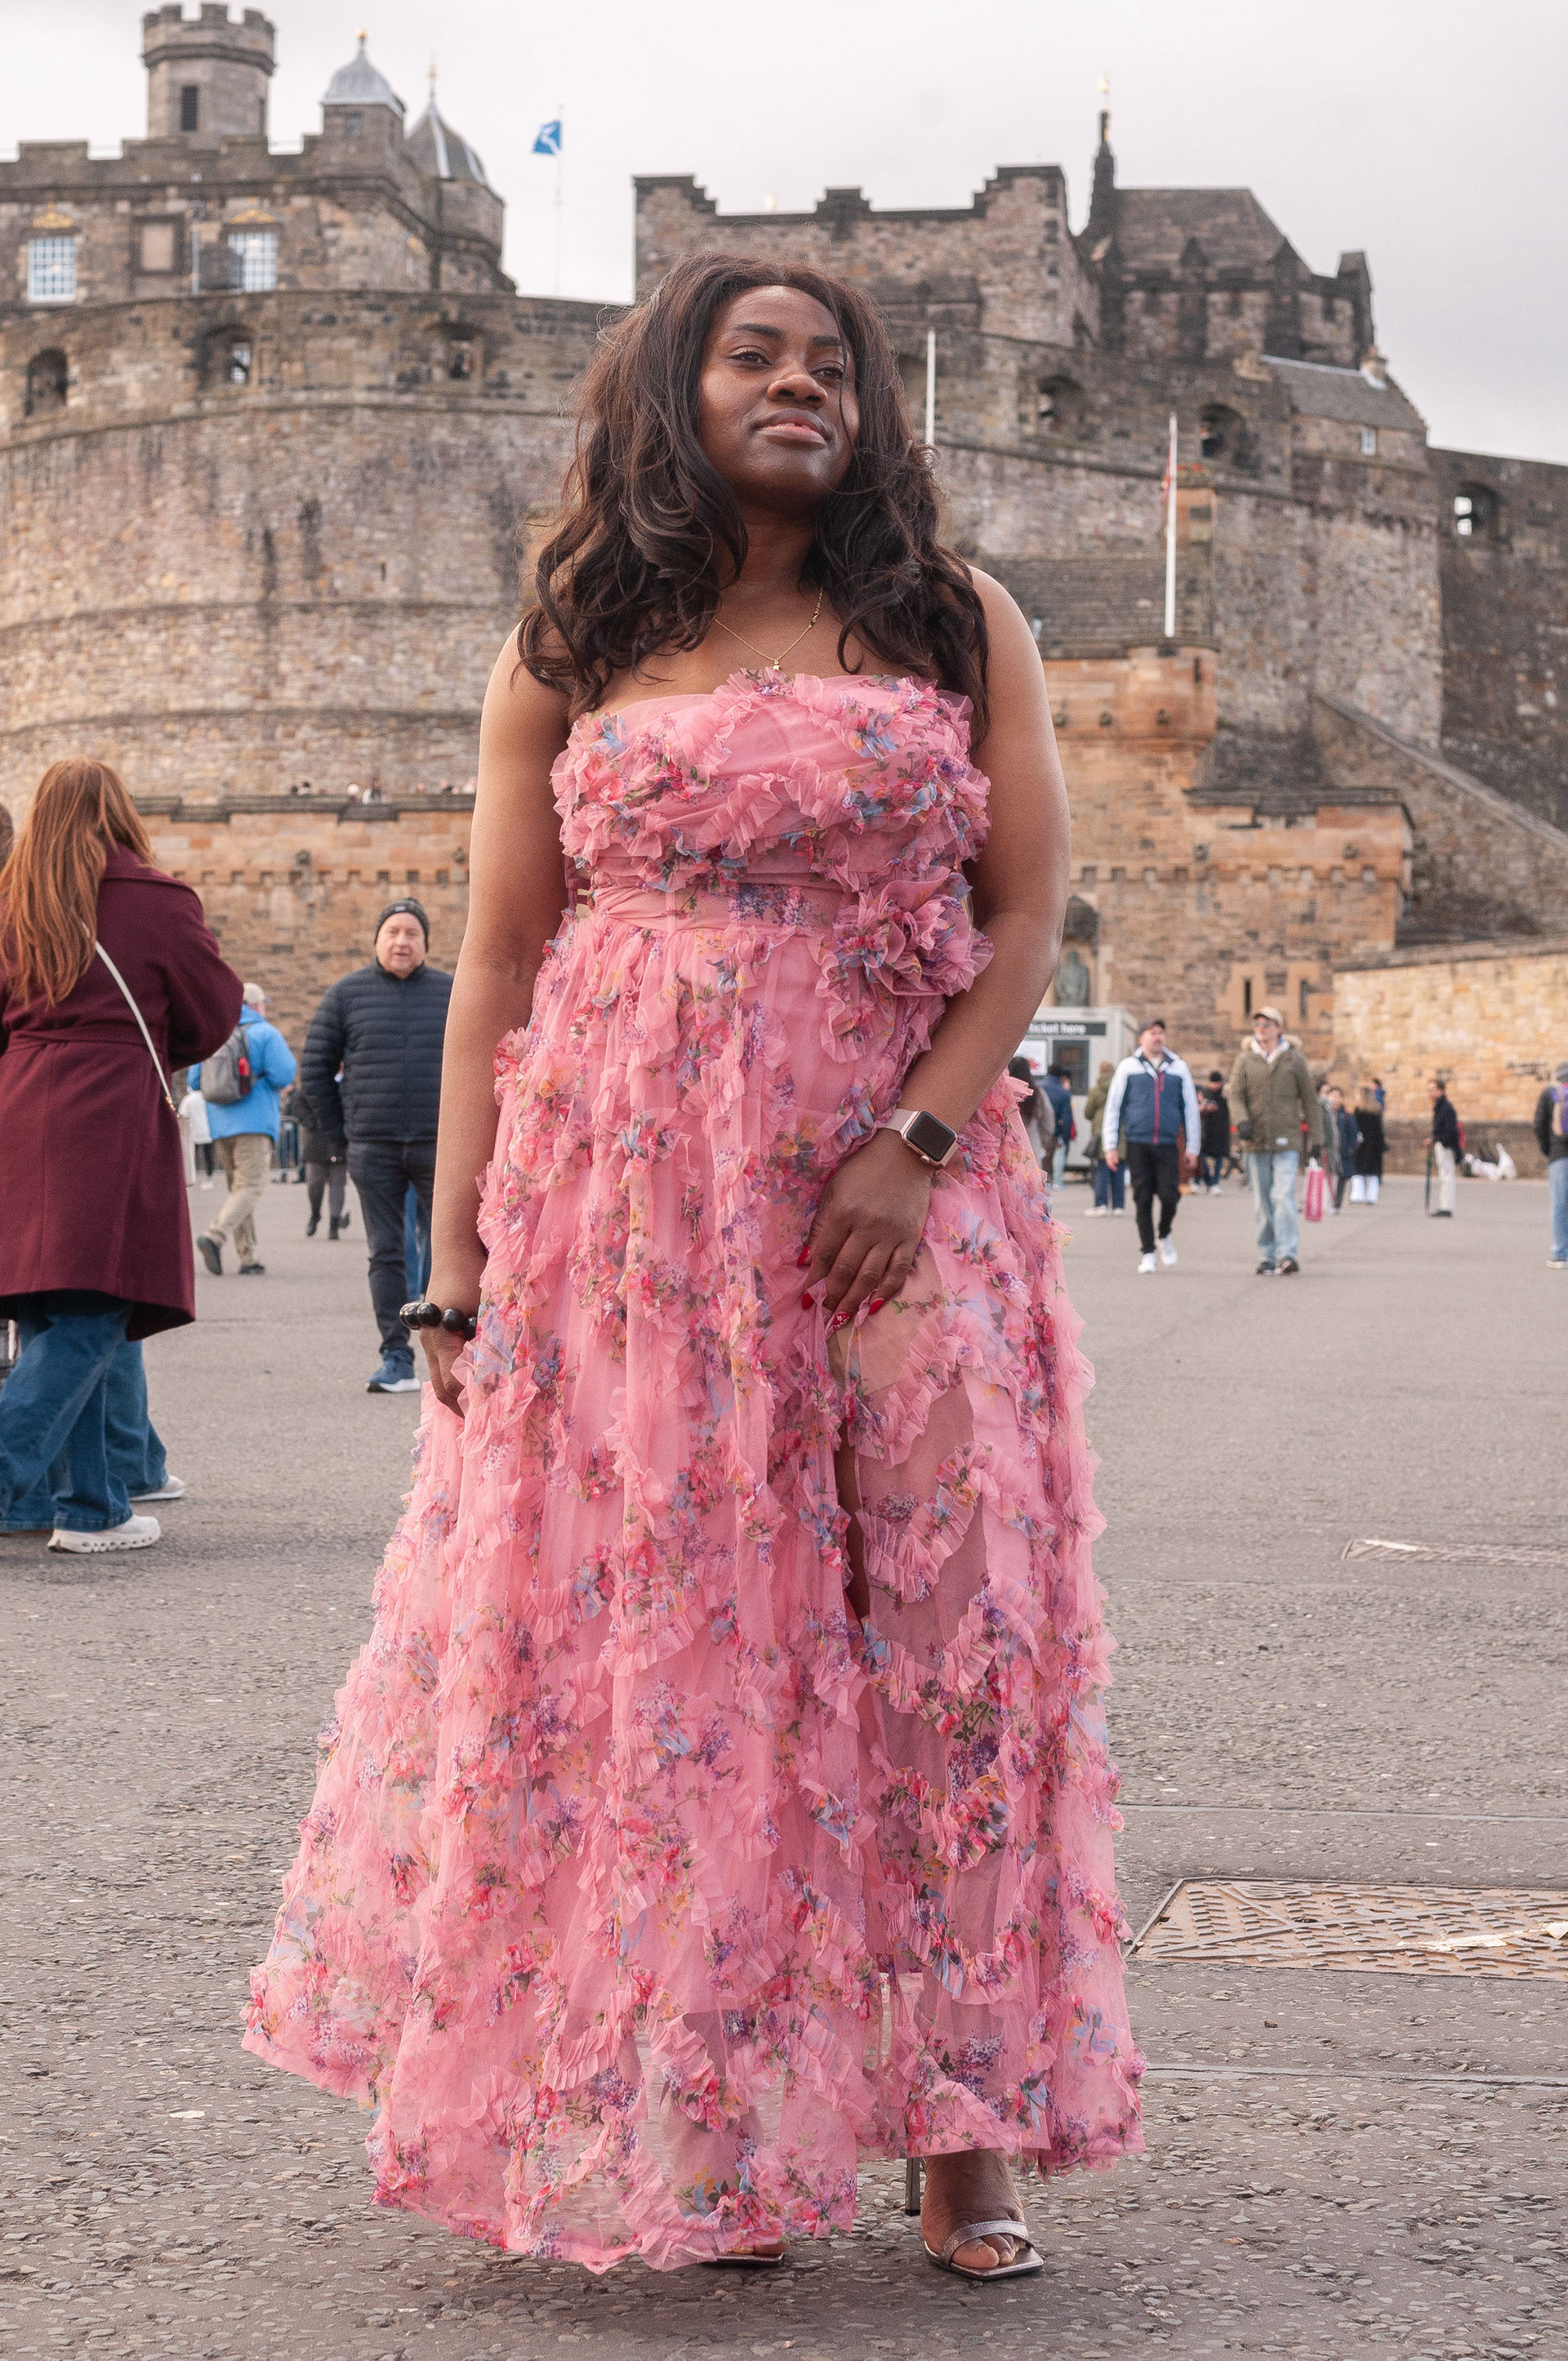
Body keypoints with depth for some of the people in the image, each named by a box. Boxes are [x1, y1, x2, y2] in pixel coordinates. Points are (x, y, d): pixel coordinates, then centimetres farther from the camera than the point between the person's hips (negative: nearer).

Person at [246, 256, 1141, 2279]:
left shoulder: (957, 627, 9)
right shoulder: (567, 659, 9)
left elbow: (1032, 905, 3)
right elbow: (496, 970, 7)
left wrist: (917, 1138, -12)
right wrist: (458, 1257, 1)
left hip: (895, 1187, 0)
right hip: (624, 1191, 0)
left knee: (936, 1623, -2)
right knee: (637, 1631, 0)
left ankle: (958, 2128, 7)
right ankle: (677, 2129, 12)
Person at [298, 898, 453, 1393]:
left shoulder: (451, 993, 7)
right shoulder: (346, 994, 5)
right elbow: (315, 1068, 10)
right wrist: (343, 1128, 5)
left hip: (439, 1147, 0)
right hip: (373, 1150, 0)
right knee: (385, 1255, 0)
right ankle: (396, 1360, 2)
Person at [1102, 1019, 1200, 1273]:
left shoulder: (1178, 1068, 11)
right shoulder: (1129, 1067, 7)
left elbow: (1190, 1108, 15)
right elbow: (1113, 1107, 7)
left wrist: (1192, 1147, 11)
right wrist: (1110, 1145, 2)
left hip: (1168, 1145, 1)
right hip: (1138, 1144, -1)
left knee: (1170, 1194, -9)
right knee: (1143, 1199, 0)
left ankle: (1164, 1235, 19)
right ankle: (1147, 1252, 9)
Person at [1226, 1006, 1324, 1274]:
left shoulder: (1294, 1060, 4)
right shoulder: (1245, 1060, 8)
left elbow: (1310, 1100, 7)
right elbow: (1236, 1096, 0)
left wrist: (1316, 1139, 3)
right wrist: (1242, 1121, -20)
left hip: (1287, 1143, -3)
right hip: (1257, 1143, 3)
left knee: (1284, 1196, -17)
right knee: (1263, 1204, 6)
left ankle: (1289, 1255, -21)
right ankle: (1267, 1258, 12)